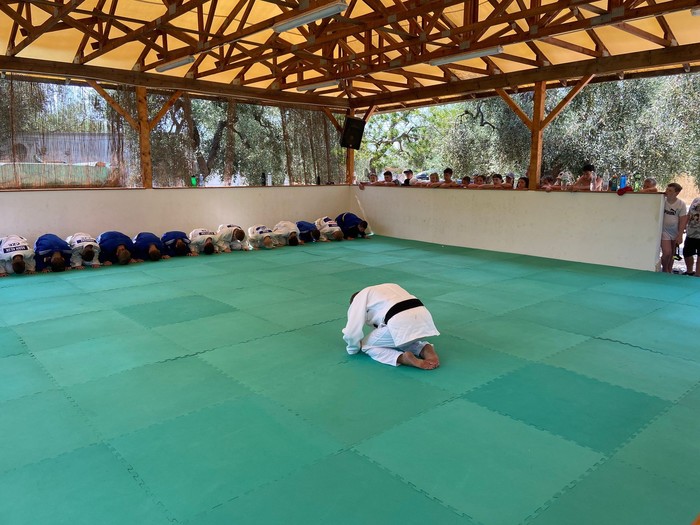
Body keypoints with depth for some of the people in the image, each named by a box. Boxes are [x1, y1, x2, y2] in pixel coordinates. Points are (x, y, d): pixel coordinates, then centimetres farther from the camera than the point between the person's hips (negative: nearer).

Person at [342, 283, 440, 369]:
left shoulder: (359, 298, 17)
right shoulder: (388, 287, 37)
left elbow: (352, 331, 13)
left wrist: (352, 348, 32)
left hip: (401, 323, -7)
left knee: (367, 346, 14)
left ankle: (404, 358, -10)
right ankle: (426, 349, 6)